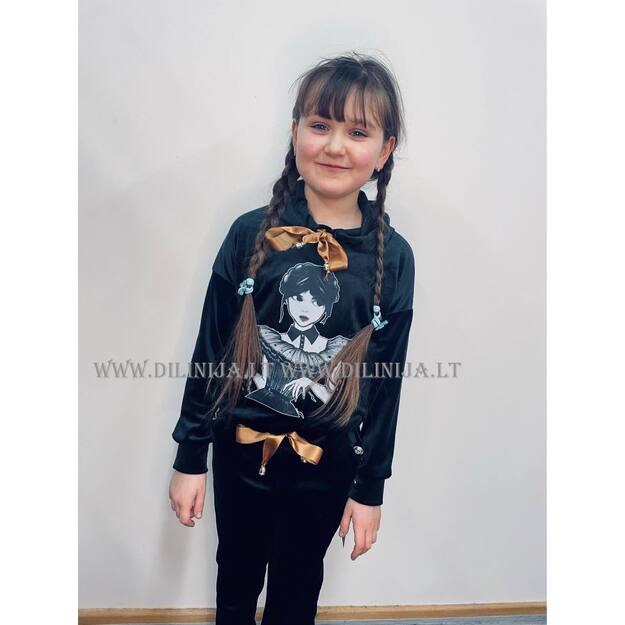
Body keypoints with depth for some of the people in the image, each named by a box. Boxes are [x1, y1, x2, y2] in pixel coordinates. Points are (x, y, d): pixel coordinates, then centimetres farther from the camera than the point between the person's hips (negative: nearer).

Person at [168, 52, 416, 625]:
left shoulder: (393, 257, -10)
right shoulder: (251, 234, -11)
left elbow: (386, 383, -4)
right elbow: (210, 351, -5)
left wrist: (370, 488, 1)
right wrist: (190, 457, -1)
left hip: (325, 464, 0)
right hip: (240, 450, 1)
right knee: (237, 578, 24)